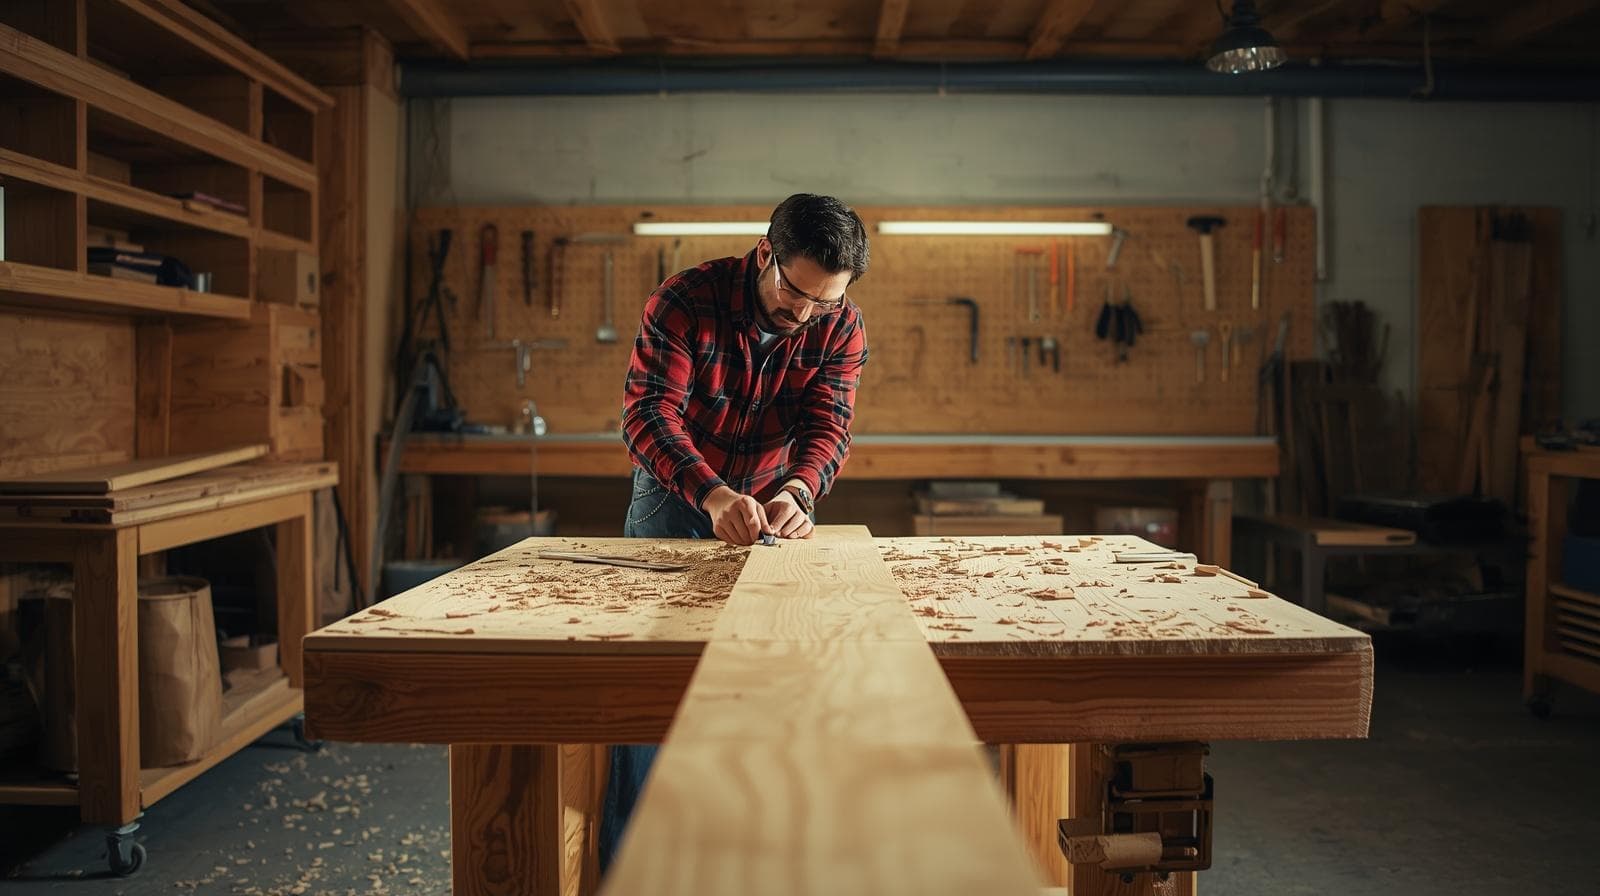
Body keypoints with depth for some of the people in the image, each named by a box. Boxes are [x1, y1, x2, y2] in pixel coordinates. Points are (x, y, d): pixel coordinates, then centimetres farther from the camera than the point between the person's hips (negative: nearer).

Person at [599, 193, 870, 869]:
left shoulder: (841, 327, -12)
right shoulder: (684, 300, -23)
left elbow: (829, 424, -19)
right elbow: (648, 411, -31)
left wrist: (796, 492, -41)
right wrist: (714, 496, -47)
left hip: (776, 502, 3)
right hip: (673, 497, -2)